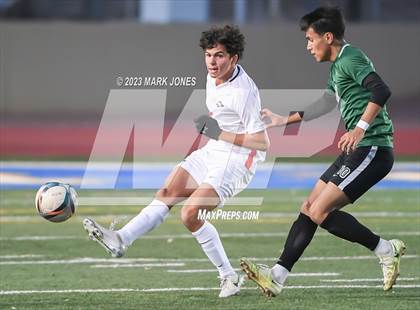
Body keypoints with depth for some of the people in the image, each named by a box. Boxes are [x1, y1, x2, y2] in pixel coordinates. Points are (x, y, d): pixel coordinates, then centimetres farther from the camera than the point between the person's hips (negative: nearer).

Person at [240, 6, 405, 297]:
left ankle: (386, 250, -3)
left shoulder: (350, 59, -12)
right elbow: (326, 104, 36)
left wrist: (361, 128, -32)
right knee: (309, 207, 8)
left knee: (320, 212, -13)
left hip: (372, 149, -10)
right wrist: (284, 120, 43)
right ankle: (278, 276, 7)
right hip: (360, 151, 10)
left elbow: (382, 91, -27)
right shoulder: (338, 65, 20)